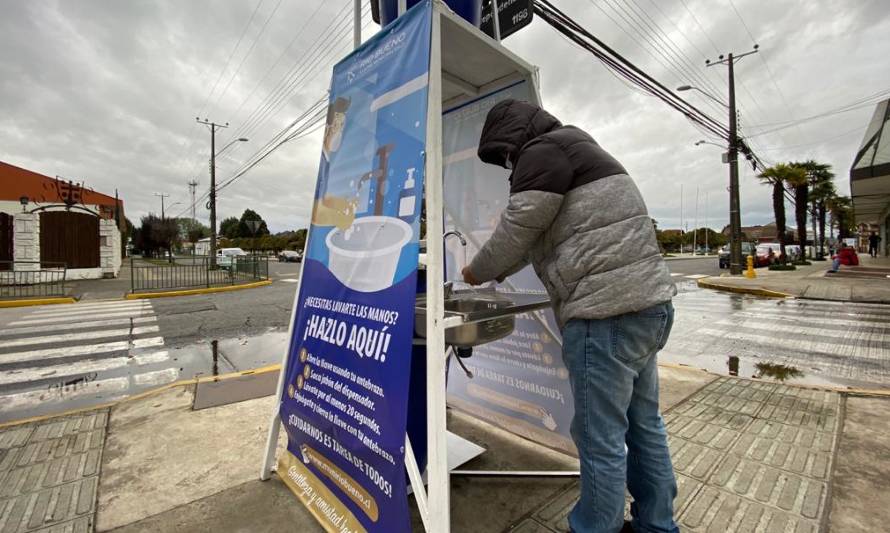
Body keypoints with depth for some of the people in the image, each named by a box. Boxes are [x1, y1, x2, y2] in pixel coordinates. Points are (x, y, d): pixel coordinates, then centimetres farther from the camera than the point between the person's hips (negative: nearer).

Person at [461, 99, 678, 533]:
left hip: (607, 314, -11)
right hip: (647, 304, 11)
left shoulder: (544, 150, -6)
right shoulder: (575, 151, 26)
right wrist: (497, 272, 30)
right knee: (644, 426, 20)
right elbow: (538, 237, 29)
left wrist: (477, 272, 10)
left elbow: (517, 231, -7)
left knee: (601, 440, 3)